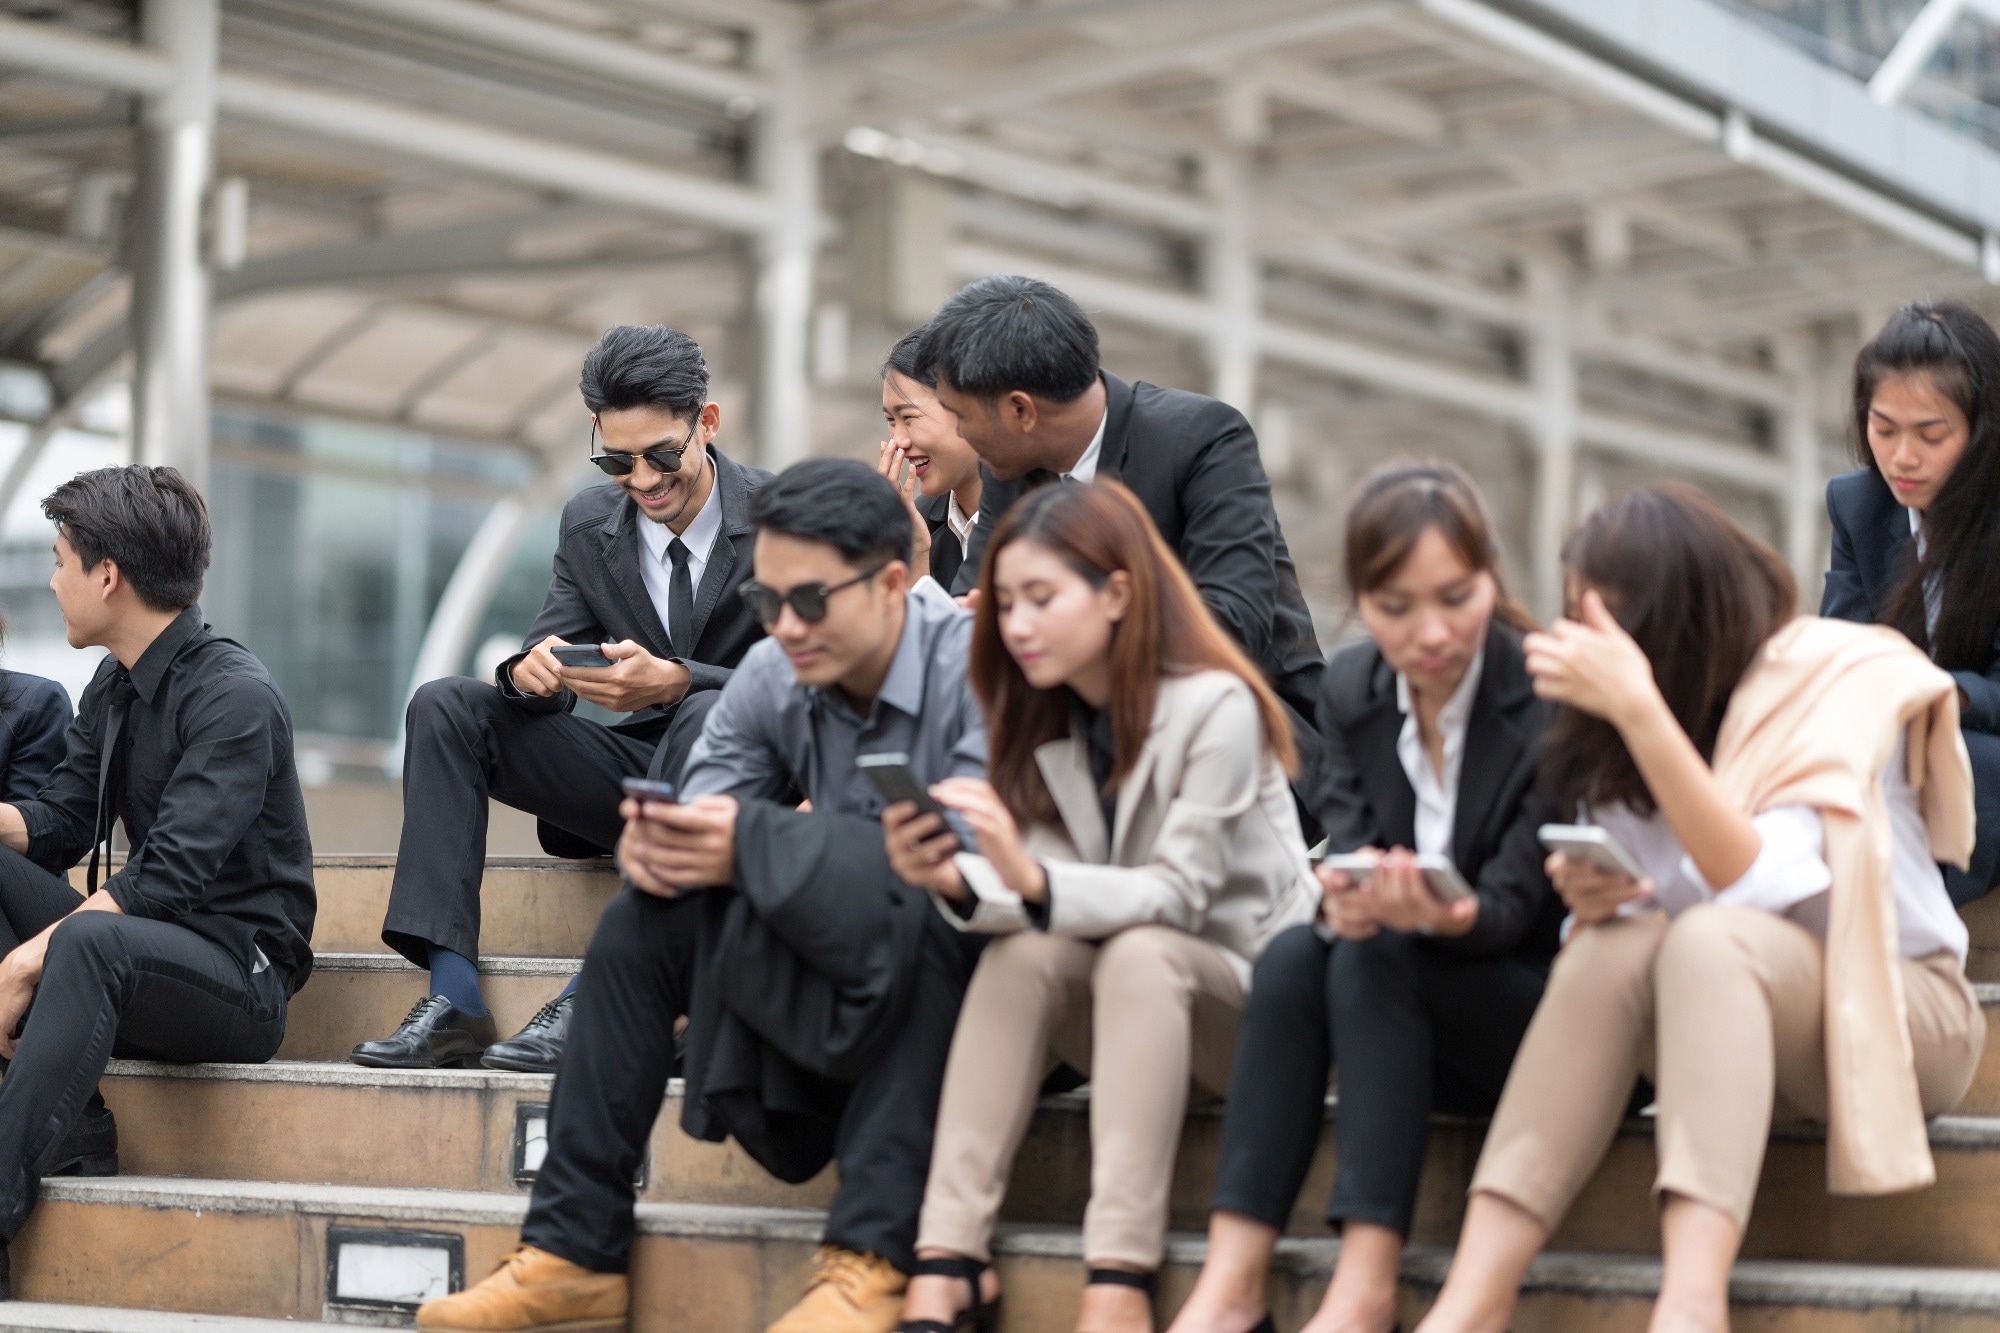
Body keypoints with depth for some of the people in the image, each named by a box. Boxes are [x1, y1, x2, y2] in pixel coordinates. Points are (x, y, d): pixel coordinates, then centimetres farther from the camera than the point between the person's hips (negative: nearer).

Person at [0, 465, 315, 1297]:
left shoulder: (232, 695, -16)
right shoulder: (113, 688, 12)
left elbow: (167, 876, -25)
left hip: (244, 977, -9)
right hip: (142, 955, 9)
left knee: (89, 940, -37)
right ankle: (71, 1133, -18)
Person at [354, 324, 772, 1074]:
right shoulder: (589, 524, 5)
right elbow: (555, 656, 4)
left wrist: (677, 681, -34)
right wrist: (531, 672, -22)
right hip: (632, 773, 5)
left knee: (711, 716, -39)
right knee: (442, 708, -11)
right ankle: (453, 1001, -23)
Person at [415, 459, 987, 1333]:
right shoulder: (771, 678, 1)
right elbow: (705, 817, 0)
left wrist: (754, 840, -32)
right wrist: (655, 842, -27)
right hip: (821, 968, 6)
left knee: (915, 912, -37)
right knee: (643, 917, -7)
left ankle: (871, 1261, -36)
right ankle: (573, 1249, -6)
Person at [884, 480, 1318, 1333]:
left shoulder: (1215, 708, -15)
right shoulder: (1046, 725, 4)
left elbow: (1176, 897, -22)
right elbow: (1050, 895, -6)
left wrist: (1032, 878, -39)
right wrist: (954, 880, -28)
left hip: (1250, 999, -5)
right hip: (1122, 1007, 5)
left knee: (1139, 953, -34)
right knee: (1024, 951, -24)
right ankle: (950, 1256, -32)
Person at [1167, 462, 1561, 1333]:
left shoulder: (1554, 696, -15)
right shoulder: (1352, 689, 1)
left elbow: (1517, 905, -18)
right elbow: (1346, 849, -6)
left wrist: (1443, 913, -41)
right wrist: (1347, 896, -32)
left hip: (1543, 1011, -5)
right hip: (1411, 1024, 5)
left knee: (1376, 957, -29)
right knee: (1294, 954, -24)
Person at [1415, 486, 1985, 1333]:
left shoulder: (1835, 680, -14)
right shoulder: (1609, 741, 2)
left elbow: (1764, 891, -28)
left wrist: (1639, 708, -35)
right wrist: (1592, 902, -24)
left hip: (1895, 1014, -4)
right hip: (1736, 1029, 4)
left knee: (1710, 939, -34)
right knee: (1614, 948, -28)